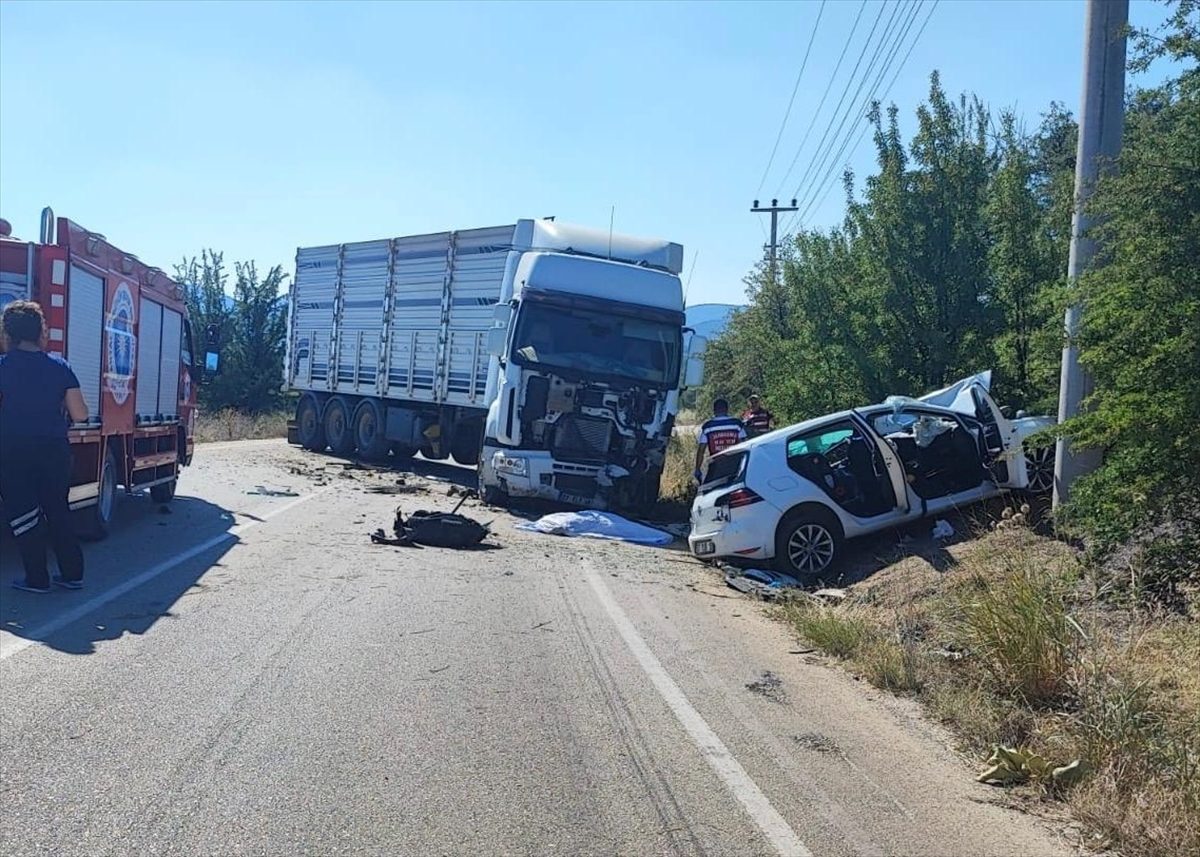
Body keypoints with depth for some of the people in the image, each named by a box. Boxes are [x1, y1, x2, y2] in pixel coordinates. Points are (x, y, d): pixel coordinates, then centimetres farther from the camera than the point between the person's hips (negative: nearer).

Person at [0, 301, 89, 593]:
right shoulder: (60, 367, -1)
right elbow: (80, 415, -2)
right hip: (55, 451, 3)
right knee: (58, 512, 15)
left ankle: (37, 579, 10)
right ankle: (72, 574, 17)